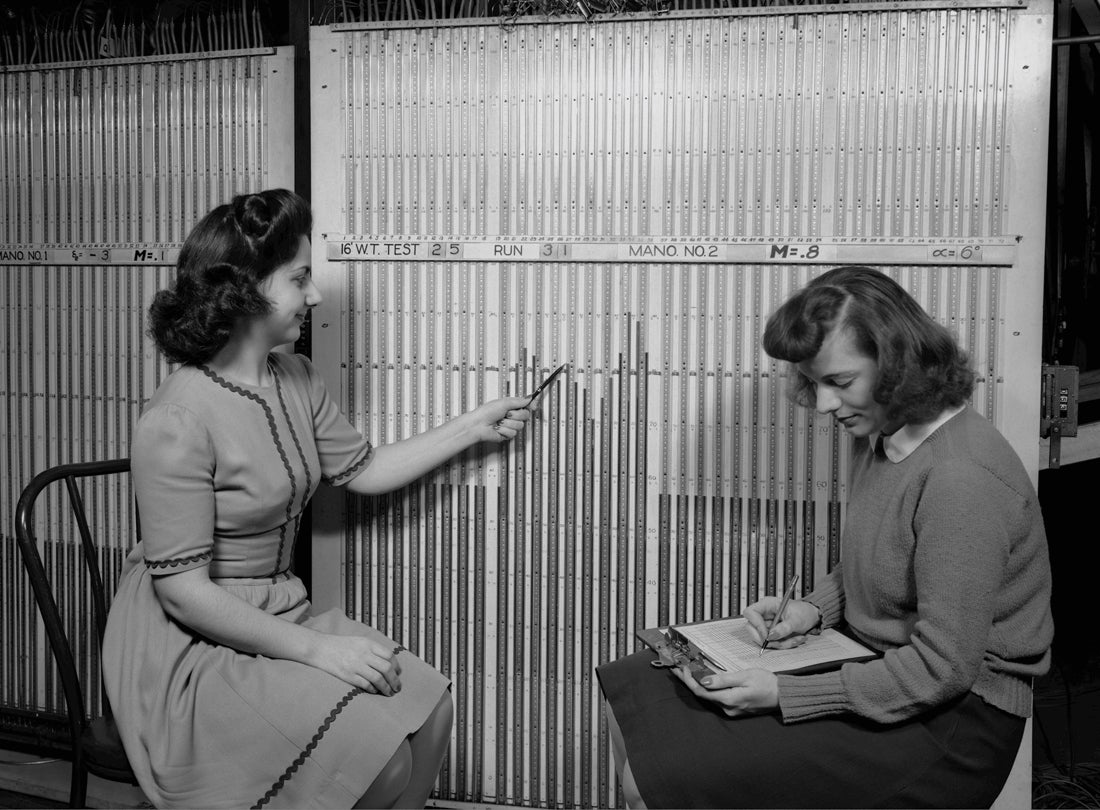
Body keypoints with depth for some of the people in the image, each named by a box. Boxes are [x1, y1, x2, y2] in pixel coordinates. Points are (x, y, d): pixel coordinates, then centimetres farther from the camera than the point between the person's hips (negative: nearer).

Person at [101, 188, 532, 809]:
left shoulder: (296, 382, 2)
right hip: (191, 649, -7)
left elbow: (362, 471, 16)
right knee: (376, 753, -21)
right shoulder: (179, 420, -23)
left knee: (428, 707, -10)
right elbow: (182, 590, -23)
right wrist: (314, 649, -23)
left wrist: (473, 428, 15)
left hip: (279, 618, 8)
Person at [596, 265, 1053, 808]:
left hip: (948, 722, -9)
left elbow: (942, 668, -25)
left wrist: (783, 694, -23)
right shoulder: (879, 435, 4)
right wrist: (813, 609, -2)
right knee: (630, 693, 6)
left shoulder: (961, 479, -25)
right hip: (874, 661, 9)